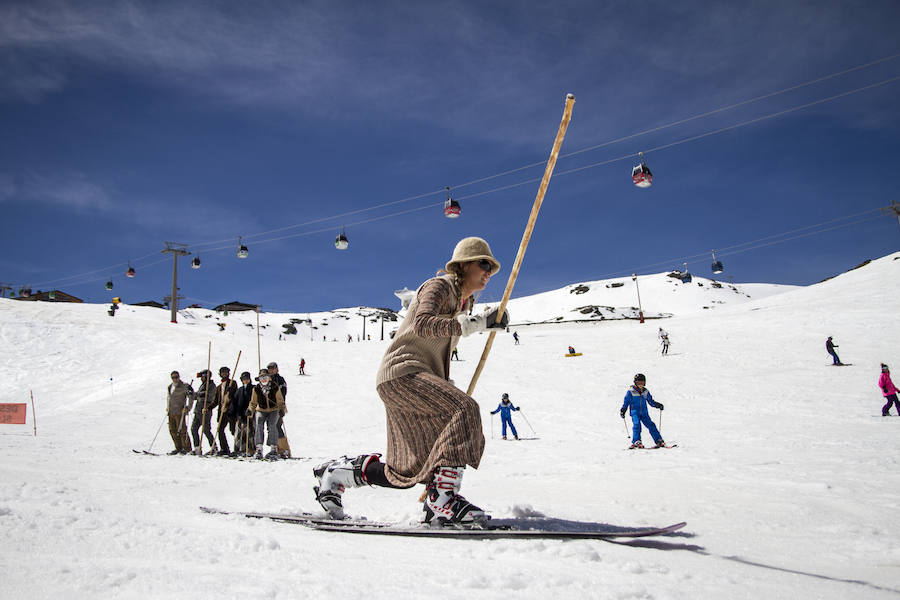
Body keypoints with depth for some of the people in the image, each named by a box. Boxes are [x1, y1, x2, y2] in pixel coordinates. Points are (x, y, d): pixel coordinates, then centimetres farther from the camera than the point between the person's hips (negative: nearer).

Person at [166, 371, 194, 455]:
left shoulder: (185, 386, -5)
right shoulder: (170, 387, 16)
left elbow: (191, 397, -9)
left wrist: (187, 407, -18)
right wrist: (167, 407, 22)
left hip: (180, 412, -7)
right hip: (171, 413, 7)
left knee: (181, 430, -9)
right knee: (172, 430, 8)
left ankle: (186, 448, -2)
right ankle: (178, 448, 16)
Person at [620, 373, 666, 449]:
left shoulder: (646, 392, 13)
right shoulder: (631, 391, 0)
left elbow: (651, 402, 19)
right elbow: (626, 402, 2)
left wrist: (658, 405, 4)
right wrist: (622, 410, -11)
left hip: (644, 413, 3)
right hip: (635, 412, -3)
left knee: (651, 425, -7)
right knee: (636, 424, -24)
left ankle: (659, 441, -1)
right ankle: (636, 442, -23)